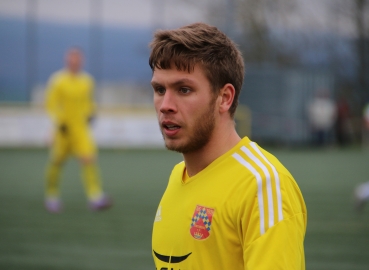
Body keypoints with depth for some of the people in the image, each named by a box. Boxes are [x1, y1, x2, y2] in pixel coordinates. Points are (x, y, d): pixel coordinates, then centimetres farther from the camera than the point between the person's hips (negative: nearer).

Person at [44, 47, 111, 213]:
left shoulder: (87, 80, 7)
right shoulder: (57, 80, -6)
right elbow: (51, 104, -5)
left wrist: (90, 113, 2)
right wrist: (59, 122, -17)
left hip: (81, 128, 2)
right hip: (63, 129, -2)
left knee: (88, 159, -14)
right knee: (56, 162, 6)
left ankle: (95, 197, -23)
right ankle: (52, 196, 27)